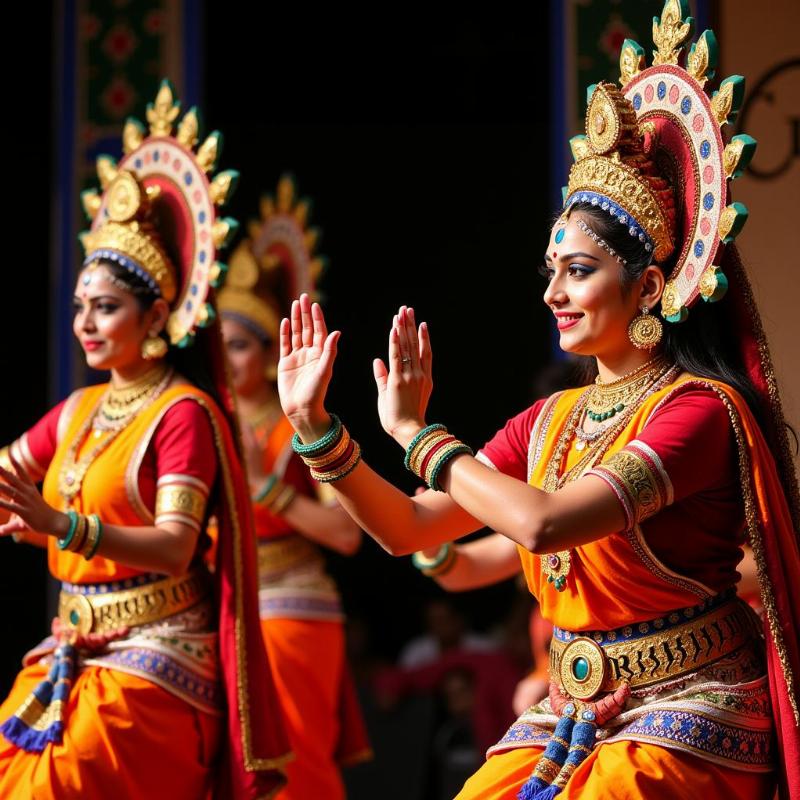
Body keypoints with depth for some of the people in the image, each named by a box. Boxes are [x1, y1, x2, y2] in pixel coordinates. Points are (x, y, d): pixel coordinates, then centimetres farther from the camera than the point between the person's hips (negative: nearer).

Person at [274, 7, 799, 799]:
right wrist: (315, 427, -3)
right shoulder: (549, 421, 11)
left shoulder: (702, 409, -13)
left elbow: (543, 523, -25)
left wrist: (414, 433, -13)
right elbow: (409, 528, 9)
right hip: (567, 723, 6)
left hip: (683, 731, -6)